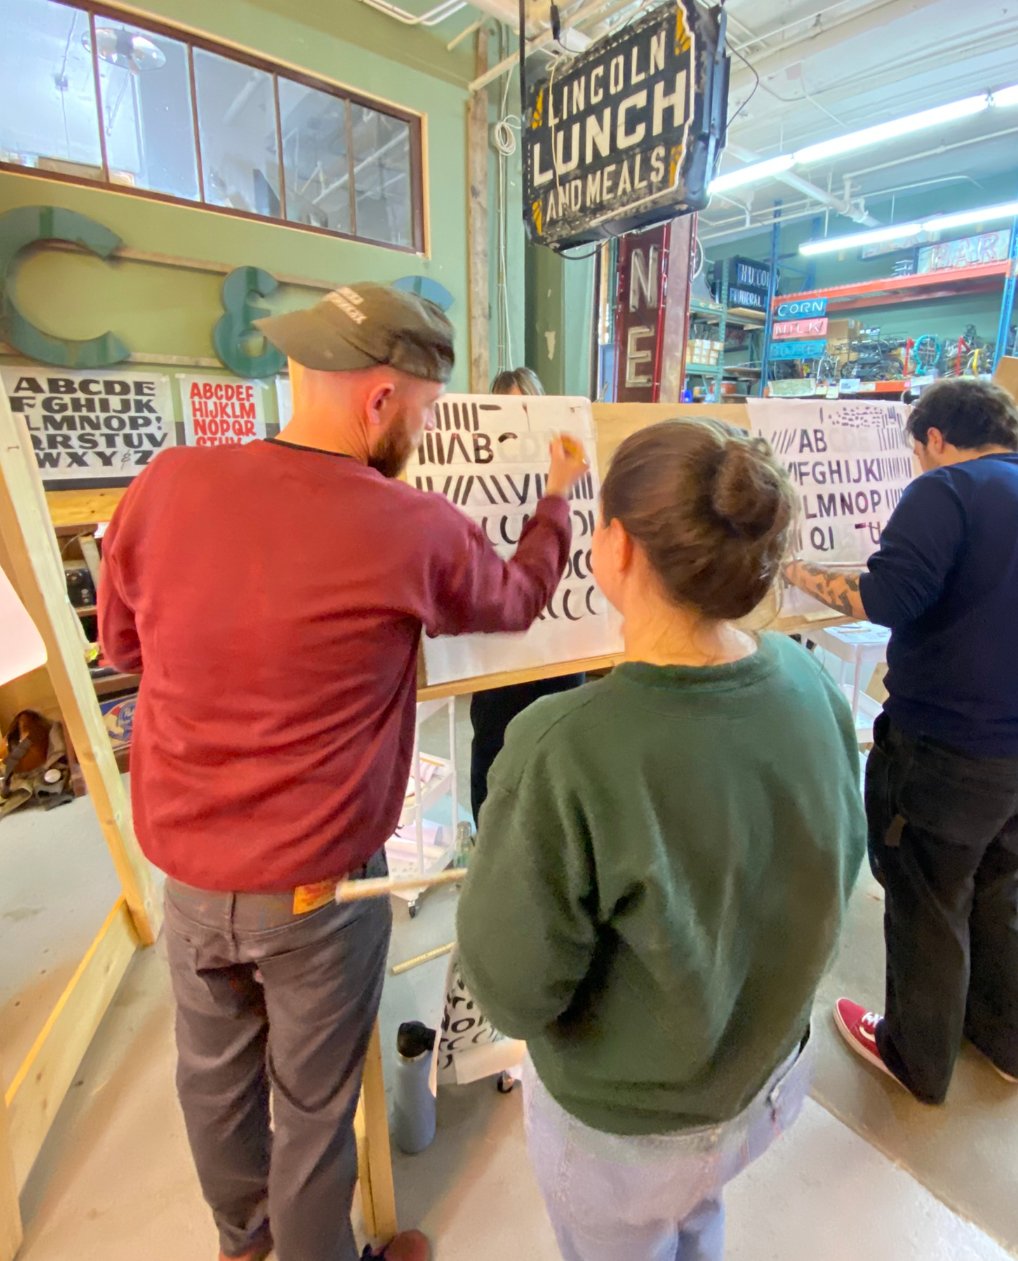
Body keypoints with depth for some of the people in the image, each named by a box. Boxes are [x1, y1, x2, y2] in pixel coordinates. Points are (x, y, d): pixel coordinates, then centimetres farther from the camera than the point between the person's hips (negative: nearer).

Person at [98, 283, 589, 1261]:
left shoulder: (166, 485, -11)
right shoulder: (417, 533, -20)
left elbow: (122, 641, 5)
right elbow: (516, 600, 1)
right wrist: (558, 497, 17)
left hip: (184, 867, 5)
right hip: (316, 884, -4)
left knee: (214, 1072, 29)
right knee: (313, 1101, 22)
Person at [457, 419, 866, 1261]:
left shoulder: (568, 750, -38)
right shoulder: (812, 685, -19)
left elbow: (512, 992, -25)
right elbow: (841, 865, -3)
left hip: (626, 1127, -4)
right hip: (775, 1079, 5)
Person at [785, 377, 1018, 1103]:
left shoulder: (949, 490, -15)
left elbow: (885, 600, -27)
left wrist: (802, 574, -14)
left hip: (947, 748, -7)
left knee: (928, 909, 11)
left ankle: (917, 1058, 31)